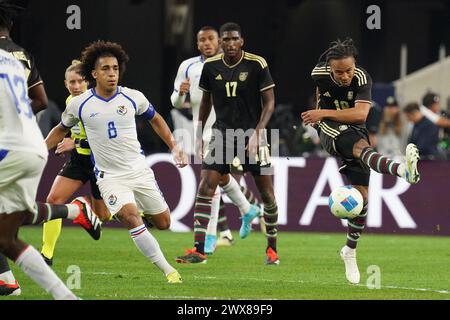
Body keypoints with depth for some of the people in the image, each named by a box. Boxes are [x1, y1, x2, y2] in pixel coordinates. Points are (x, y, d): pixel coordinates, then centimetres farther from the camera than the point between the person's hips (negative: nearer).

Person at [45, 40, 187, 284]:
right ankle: (168, 270, -22)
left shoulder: (133, 98, -5)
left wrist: (174, 148, 9)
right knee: (130, 216, -27)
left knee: (163, 223, 5)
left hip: (140, 171, 2)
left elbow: (155, 120, 14)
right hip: (109, 177, -2)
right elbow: (61, 129, 13)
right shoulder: (79, 104, -6)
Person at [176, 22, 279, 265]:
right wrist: (199, 135, 13)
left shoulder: (256, 65, -8)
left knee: (266, 192, 2)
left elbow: (269, 102, -5)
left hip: (251, 134, -2)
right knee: (205, 188, -12)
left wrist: (257, 133, -16)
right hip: (222, 133, 2)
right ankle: (199, 250, -12)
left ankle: (272, 249, 20)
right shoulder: (210, 66, 1)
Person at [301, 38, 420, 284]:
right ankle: (403, 169, -68)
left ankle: (350, 251, 20)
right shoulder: (319, 74, -11)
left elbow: (360, 114, -32)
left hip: (355, 130, 2)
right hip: (330, 130, -2)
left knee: (361, 195, 0)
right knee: (361, 147, -36)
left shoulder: (362, 79, -19)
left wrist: (324, 113, -35)